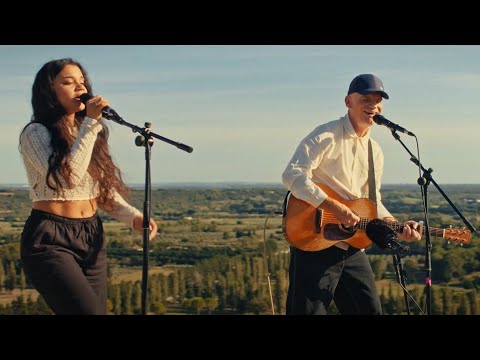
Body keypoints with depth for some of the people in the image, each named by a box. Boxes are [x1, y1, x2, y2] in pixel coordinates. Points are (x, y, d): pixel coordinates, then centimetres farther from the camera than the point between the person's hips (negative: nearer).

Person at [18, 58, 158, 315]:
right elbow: (68, 176, -22)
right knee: (90, 311, -20)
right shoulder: (36, 133, -7)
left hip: (92, 238, 7)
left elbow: (106, 191, 18)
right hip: (50, 240, -7)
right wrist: (91, 123, -19)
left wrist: (133, 217, 0)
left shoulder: (90, 133, 14)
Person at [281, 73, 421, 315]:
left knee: (370, 309, 11)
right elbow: (292, 175, -22)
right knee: (309, 310, -7)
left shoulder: (375, 152, 14)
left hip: (352, 247, 8)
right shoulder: (326, 137, -10)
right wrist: (336, 208, -25)